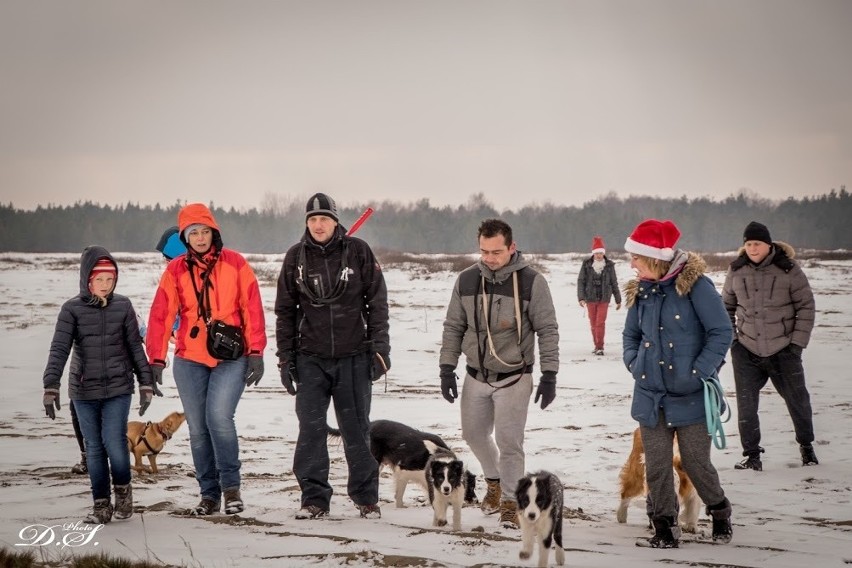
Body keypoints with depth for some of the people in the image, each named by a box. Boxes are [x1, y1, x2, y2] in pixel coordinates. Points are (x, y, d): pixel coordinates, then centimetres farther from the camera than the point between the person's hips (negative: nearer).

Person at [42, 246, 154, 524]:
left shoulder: (122, 306, 0)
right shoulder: (72, 309, -4)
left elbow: (135, 347, 5)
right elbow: (59, 349, -9)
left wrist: (146, 383, 3)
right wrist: (51, 387, -19)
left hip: (118, 388, -1)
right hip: (84, 391, 1)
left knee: (114, 442, -11)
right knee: (94, 448, 5)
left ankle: (122, 489, 14)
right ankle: (101, 504, 14)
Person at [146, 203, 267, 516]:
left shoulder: (235, 264, 0)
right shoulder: (176, 270, 4)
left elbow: (253, 309, -1)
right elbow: (160, 316, 0)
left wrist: (256, 352, -5)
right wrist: (156, 359, -6)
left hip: (231, 359, -3)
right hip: (189, 361, 3)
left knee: (219, 416, -20)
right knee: (197, 429, 5)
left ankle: (231, 485, -4)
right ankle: (209, 494, 16)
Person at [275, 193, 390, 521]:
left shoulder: (358, 252, -1)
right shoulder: (296, 257, 5)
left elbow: (377, 303, 1)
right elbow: (285, 311, 10)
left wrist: (380, 348, -4)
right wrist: (285, 358, 6)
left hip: (353, 358, -1)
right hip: (311, 358, 2)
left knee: (357, 431, 5)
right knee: (310, 430, -3)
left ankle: (367, 498, 14)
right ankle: (315, 499, 4)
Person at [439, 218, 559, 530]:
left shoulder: (531, 281, -13)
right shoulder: (467, 280, -3)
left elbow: (548, 331, -8)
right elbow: (453, 327, 6)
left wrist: (549, 376, -12)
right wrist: (447, 369, 2)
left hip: (513, 378, -4)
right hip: (476, 376, 4)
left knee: (509, 442, -7)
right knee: (474, 434, 16)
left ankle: (510, 501, 6)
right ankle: (495, 480, 42)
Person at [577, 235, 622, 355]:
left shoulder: (609, 266, -1)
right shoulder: (586, 265, -2)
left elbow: (614, 283, 7)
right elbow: (581, 281, -1)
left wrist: (618, 299, 12)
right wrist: (581, 298, -11)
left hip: (604, 299, -1)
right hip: (590, 299, 1)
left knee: (600, 323, -10)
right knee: (593, 323, 8)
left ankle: (600, 347, -7)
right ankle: (597, 345, 21)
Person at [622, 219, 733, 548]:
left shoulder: (695, 285, -12)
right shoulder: (641, 290, 5)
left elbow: (721, 332, -11)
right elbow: (632, 333, 20)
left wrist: (699, 372, -16)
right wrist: (633, 362, 1)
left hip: (689, 395, -5)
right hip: (651, 394, 5)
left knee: (697, 463, 2)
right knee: (656, 466, 3)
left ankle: (720, 513, 28)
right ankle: (664, 530, 14)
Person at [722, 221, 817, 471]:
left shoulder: (788, 269, -6)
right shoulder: (736, 271, 2)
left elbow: (806, 307, -2)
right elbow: (727, 307, 15)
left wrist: (798, 341, -7)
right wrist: (728, 337, 6)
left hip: (783, 350, -2)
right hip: (747, 350, 2)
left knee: (797, 399, 9)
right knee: (746, 404, -2)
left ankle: (806, 445, 31)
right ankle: (752, 454, 8)